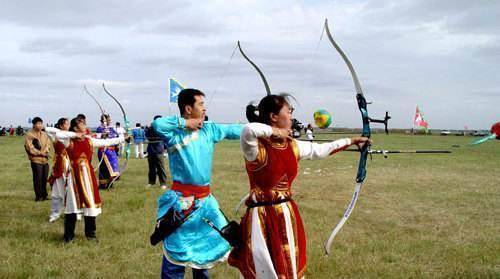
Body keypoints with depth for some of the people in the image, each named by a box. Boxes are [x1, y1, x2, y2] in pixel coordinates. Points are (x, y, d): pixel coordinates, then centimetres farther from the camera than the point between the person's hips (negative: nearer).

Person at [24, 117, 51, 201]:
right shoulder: (29, 135, -6)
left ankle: (44, 195, 16)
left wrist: (45, 151, -9)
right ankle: (38, 196, 2)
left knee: (44, 178, 7)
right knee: (38, 178, -6)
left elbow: (48, 144, 10)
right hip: (36, 160, -5)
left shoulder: (44, 134, 14)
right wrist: (40, 153, -13)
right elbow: (29, 147, -12)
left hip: (45, 159, 6)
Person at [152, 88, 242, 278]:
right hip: (182, 199, -6)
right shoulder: (175, 133, -12)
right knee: (177, 251, 0)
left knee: (204, 247, 21)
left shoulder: (209, 130, 6)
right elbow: (157, 124, -30)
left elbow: (234, 130, 11)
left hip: (205, 199, 7)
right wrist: (185, 122, -20)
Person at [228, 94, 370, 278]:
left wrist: (350, 141, 27)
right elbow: (248, 130, -40)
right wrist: (274, 132, -23)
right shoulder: (257, 148, -18)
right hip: (264, 218, -8)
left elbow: (320, 150, 21)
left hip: (288, 215, 8)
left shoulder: (293, 146, 6)